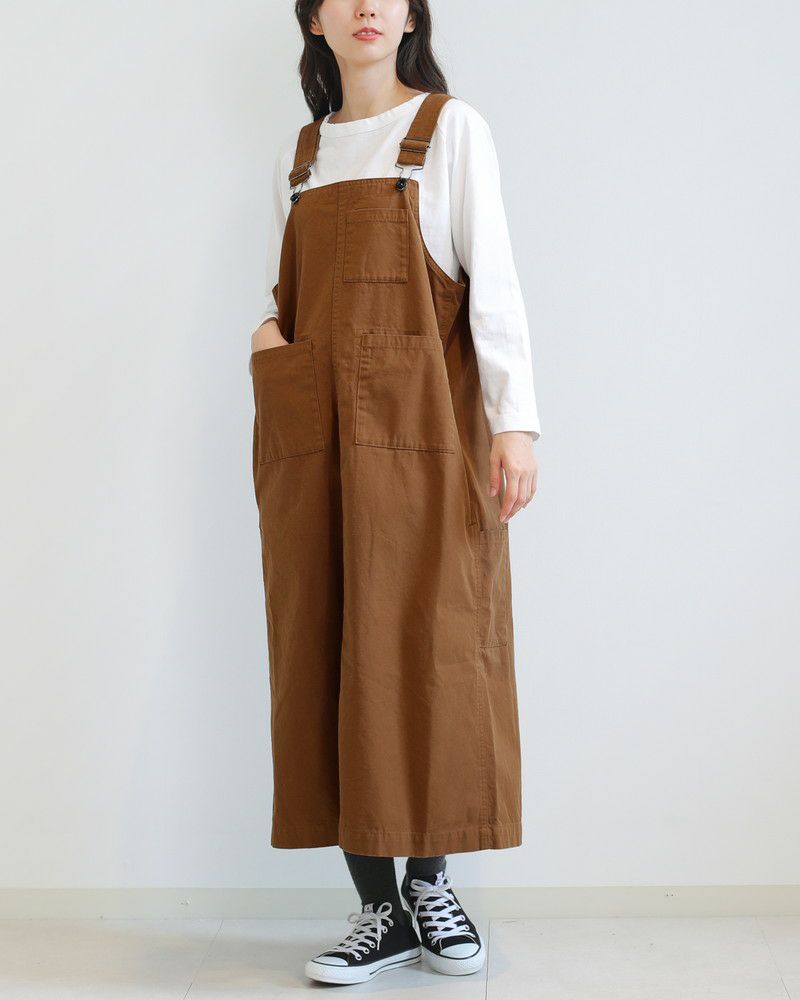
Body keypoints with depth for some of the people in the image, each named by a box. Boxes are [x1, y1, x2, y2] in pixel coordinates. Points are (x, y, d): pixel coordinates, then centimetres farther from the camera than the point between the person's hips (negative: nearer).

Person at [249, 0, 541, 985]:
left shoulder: (452, 129, 5)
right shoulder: (299, 153, 18)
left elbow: (492, 278, -3)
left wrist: (514, 420, -11)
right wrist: (267, 330, 2)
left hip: (422, 424, -4)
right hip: (310, 432, 4)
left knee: (429, 643, -4)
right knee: (324, 652, 0)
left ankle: (429, 878, 14)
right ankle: (380, 906, 9)